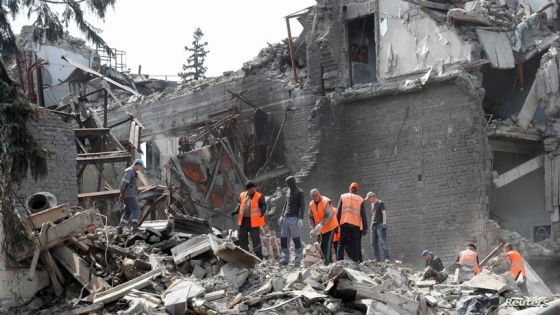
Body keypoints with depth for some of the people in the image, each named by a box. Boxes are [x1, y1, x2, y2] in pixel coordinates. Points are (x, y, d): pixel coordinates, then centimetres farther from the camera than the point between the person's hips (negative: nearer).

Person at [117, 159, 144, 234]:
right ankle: (135, 228, -20)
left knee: (127, 212, 11)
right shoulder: (129, 171, -10)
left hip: (132, 195, 10)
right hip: (129, 195, -10)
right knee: (136, 210, -15)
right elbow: (124, 182, -17)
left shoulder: (133, 172, 22)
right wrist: (122, 193, -16)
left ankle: (119, 228, 14)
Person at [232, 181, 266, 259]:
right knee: (242, 238, 14)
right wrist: (236, 211, 3)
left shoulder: (259, 196, -6)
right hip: (243, 220, 6)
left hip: (254, 221, -6)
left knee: (255, 239, -3)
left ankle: (258, 255, 5)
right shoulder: (242, 195, 9)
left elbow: (263, 205, -11)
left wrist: (262, 212, -31)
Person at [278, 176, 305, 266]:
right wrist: (282, 216, 17)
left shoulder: (299, 193, -3)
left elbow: (302, 206, -8)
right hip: (286, 218, 7)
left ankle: (298, 260, -3)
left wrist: (301, 218, -17)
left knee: (296, 240, -5)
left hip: (294, 218, -7)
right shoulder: (289, 192, 17)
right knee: (283, 239, 3)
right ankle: (285, 259, 9)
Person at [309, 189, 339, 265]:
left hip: (330, 226, -8)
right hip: (322, 229, 8)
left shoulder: (326, 202, -20)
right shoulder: (311, 204, 0)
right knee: (323, 245, 11)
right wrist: (313, 228, -7)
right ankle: (329, 261, 22)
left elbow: (328, 216, -27)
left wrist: (320, 225, -33)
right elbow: (311, 217, 5)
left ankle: (327, 262, -15)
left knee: (327, 244, -15)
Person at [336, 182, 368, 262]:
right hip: (356, 225, 0)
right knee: (355, 245, 3)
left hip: (344, 224, 0)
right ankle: (355, 262, -4)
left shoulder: (343, 197, 8)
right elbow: (363, 215, 4)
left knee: (341, 244, 5)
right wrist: (365, 228, 6)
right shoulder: (360, 200, 6)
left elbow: (338, 212, 4)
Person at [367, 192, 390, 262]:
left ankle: (386, 257, -21)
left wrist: (384, 223, -22)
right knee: (374, 243, 5)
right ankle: (378, 258, 7)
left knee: (383, 241, -15)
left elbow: (384, 213, -12)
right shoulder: (372, 204, 20)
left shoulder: (380, 203, -3)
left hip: (380, 225, -8)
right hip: (373, 226, 8)